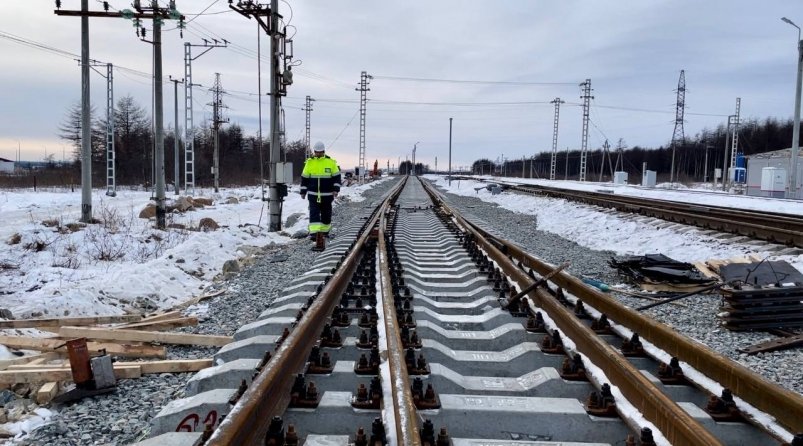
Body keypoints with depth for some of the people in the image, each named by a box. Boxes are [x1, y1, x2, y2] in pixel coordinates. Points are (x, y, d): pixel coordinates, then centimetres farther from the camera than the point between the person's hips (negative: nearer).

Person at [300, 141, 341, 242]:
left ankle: (325, 230, 25)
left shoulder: (330, 162, 0)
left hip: (327, 194, 0)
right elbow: (304, 177, 10)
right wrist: (303, 191, 8)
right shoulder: (309, 162, 4)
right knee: (314, 213, -8)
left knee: (326, 213, 10)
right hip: (313, 194, 0)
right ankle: (313, 232, -13)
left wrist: (336, 189, -6)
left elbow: (336, 176, 4)